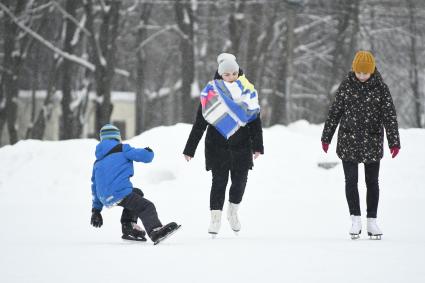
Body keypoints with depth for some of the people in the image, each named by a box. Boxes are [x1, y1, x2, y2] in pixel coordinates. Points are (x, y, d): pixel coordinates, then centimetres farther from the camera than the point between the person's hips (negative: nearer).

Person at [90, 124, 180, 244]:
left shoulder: (98, 162, 26)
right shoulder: (121, 149, 6)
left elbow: (95, 186, 31)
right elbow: (144, 156, -1)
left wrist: (96, 209, 38)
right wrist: (149, 152, 24)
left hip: (106, 198, 7)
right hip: (120, 193, -7)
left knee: (136, 193, 31)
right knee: (146, 207, -17)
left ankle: (128, 226, 18)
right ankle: (155, 231, -46)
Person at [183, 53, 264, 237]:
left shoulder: (247, 91, 3)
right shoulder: (211, 92, -3)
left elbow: (255, 120, 8)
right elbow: (199, 123, 1)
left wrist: (257, 146, 2)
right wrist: (190, 149, 1)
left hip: (241, 145, 2)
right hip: (217, 145, -2)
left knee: (240, 180, 2)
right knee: (219, 181, -7)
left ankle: (233, 213, 26)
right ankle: (215, 219, -1)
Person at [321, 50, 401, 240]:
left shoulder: (380, 88, -4)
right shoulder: (346, 85, -1)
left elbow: (389, 115, -5)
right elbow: (334, 112, 5)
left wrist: (394, 142, -12)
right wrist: (326, 137, 7)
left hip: (372, 142, 0)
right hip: (348, 141, 0)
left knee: (372, 182, 6)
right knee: (351, 180, -3)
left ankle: (372, 221, 15)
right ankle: (355, 219, 4)